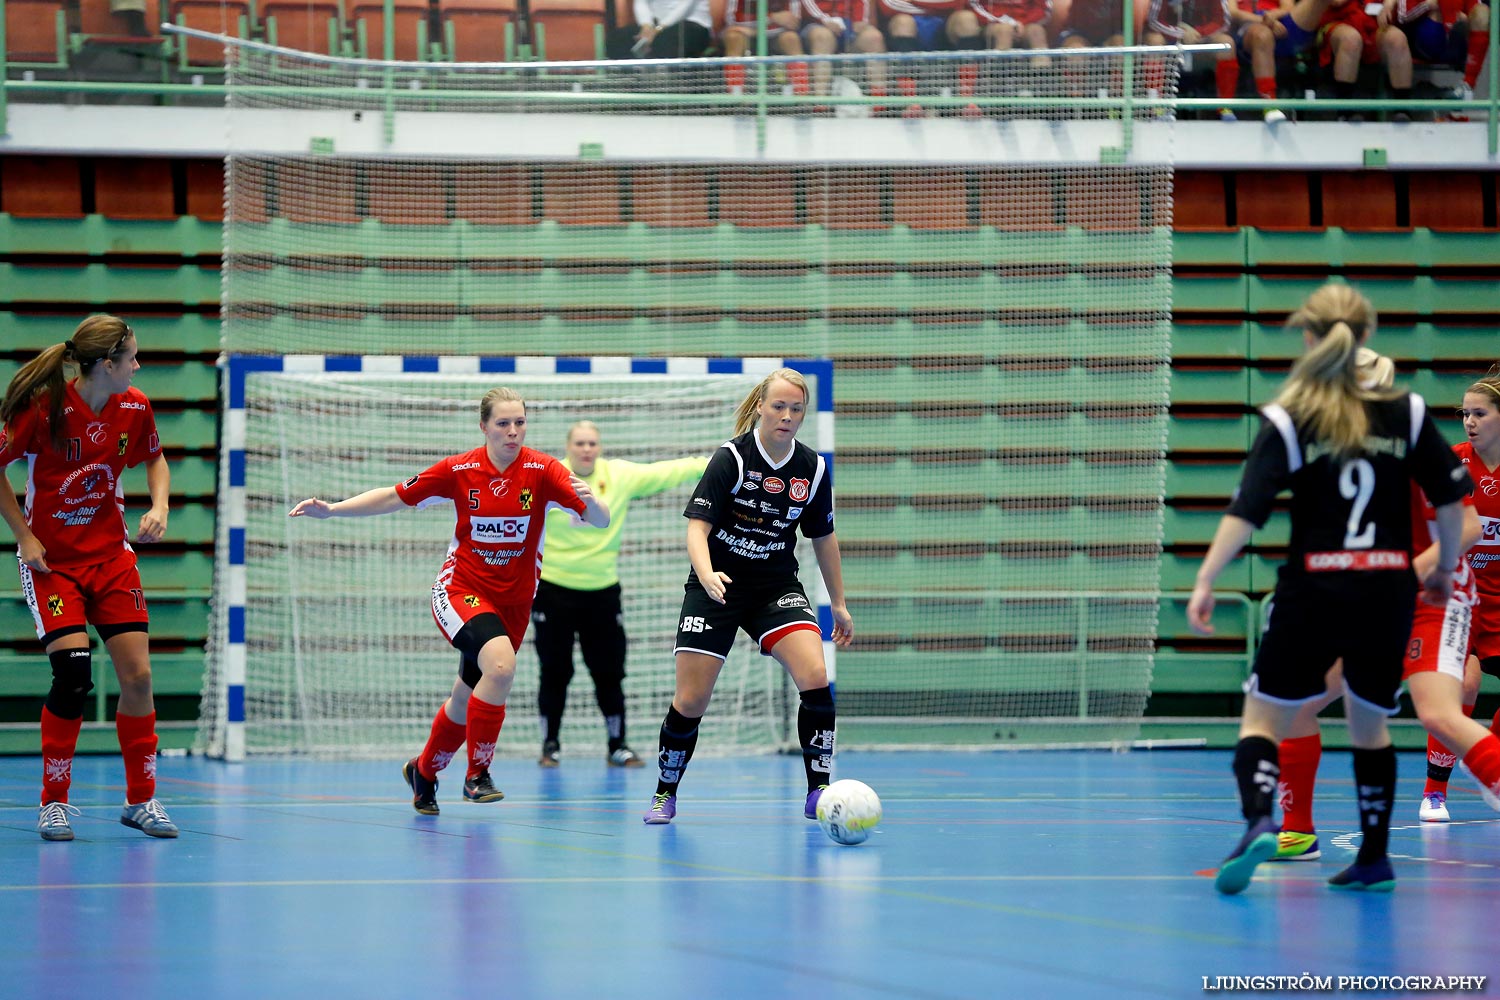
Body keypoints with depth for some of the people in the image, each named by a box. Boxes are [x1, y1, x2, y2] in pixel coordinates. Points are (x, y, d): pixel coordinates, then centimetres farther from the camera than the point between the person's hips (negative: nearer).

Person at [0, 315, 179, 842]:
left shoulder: (135, 408, -3)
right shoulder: (44, 409, -18)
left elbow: (155, 459, 17)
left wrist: (159, 507, -1)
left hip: (111, 556, 5)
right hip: (51, 560, -4)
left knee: (137, 675, -4)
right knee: (73, 675, -17)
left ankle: (141, 801, 11)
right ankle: (53, 803, 0)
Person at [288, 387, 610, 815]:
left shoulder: (542, 470, -10)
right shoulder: (458, 470, -8)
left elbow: (601, 520, -18)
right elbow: (394, 498, 2)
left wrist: (591, 500, -41)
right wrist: (332, 509, -6)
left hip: (514, 601, 2)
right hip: (460, 590, -2)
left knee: (465, 703, 13)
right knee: (500, 664, -31)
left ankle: (423, 771, 42)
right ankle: (477, 773, -18)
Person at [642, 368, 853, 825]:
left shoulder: (813, 469, -2)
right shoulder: (730, 458, -15)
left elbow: (823, 537, 12)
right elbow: (696, 527, -20)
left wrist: (839, 603, 15)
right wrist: (707, 574, -39)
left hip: (777, 587, 3)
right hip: (716, 587, -3)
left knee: (815, 677, -21)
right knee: (690, 702, -5)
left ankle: (818, 793, -10)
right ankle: (665, 794, 19)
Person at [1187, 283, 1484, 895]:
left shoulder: (1288, 420, -4)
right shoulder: (1405, 413, 3)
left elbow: (1247, 510, -12)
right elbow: (1451, 497, 5)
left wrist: (1205, 581, -11)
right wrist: (1445, 568, 19)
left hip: (1315, 591, -3)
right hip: (1389, 591, 3)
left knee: (1263, 716, 6)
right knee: (1370, 723, 19)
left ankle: (1258, 820, -20)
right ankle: (1374, 860, 20)